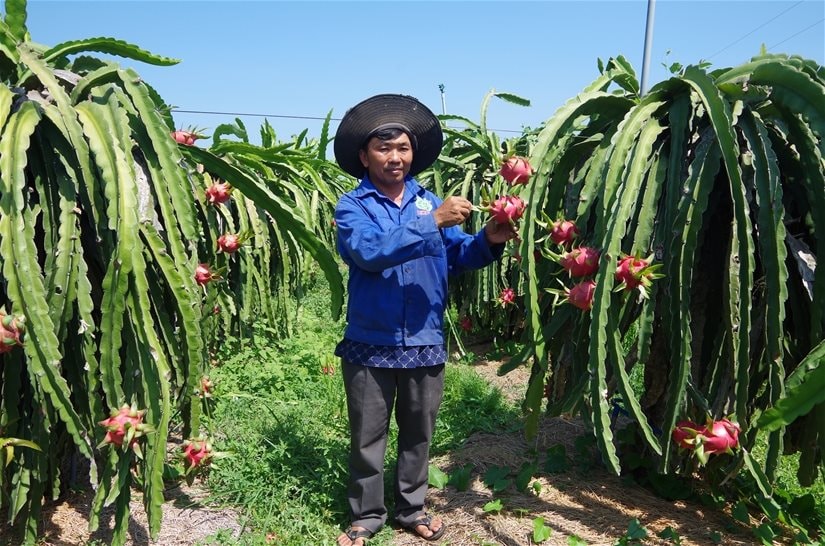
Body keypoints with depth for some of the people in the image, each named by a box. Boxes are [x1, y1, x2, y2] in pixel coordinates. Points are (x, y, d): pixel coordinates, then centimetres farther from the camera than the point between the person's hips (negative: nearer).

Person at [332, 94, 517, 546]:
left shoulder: (429, 200, 6)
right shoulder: (352, 206, -5)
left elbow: (458, 257, 1)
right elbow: (369, 252, -25)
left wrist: (489, 241, -19)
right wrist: (432, 222, -30)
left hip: (425, 343, 3)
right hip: (371, 344, -3)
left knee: (418, 433, 17)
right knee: (367, 437, 12)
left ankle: (411, 507, 36)